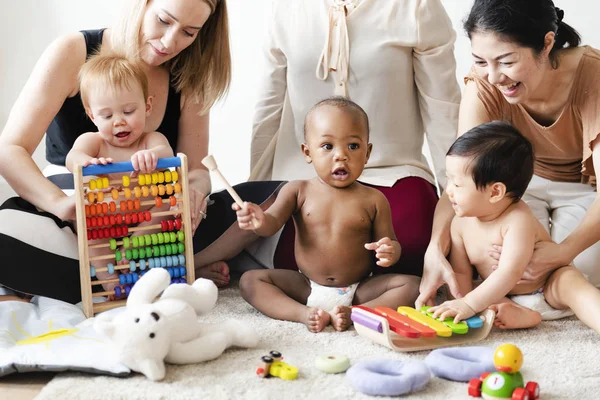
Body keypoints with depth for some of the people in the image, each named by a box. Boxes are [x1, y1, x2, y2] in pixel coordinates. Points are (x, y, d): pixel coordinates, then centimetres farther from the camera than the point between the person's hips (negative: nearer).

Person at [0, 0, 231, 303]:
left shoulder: (188, 77, -3)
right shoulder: (73, 53, -11)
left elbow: (196, 170, -2)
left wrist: (195, 187, -29)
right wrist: (60, 203, -36)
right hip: (73, 219, -1)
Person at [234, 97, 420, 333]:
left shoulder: (373, 200, -3)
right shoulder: (298, 192, -1)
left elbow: (389, 242, 3)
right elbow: (273, 223, -10)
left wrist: (390, 251, -23)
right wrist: (259, 221, -35)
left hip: (359, 291, -1)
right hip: (306, 288, 1)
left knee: (410, 286, -21)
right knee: (250, 280, -14)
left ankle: (354, 314, -31)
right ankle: (304, 313, -29)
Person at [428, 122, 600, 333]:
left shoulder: (518, 220, -29)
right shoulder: (461, 223, -9)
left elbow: (510, 272, -39)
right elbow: (460, 273, -6)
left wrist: (469, 304, -47)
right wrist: (460, 304, -26)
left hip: (546, 287, -5)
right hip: (502, 296, 5)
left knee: (570, 280, -34)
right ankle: (522, 315, -33)